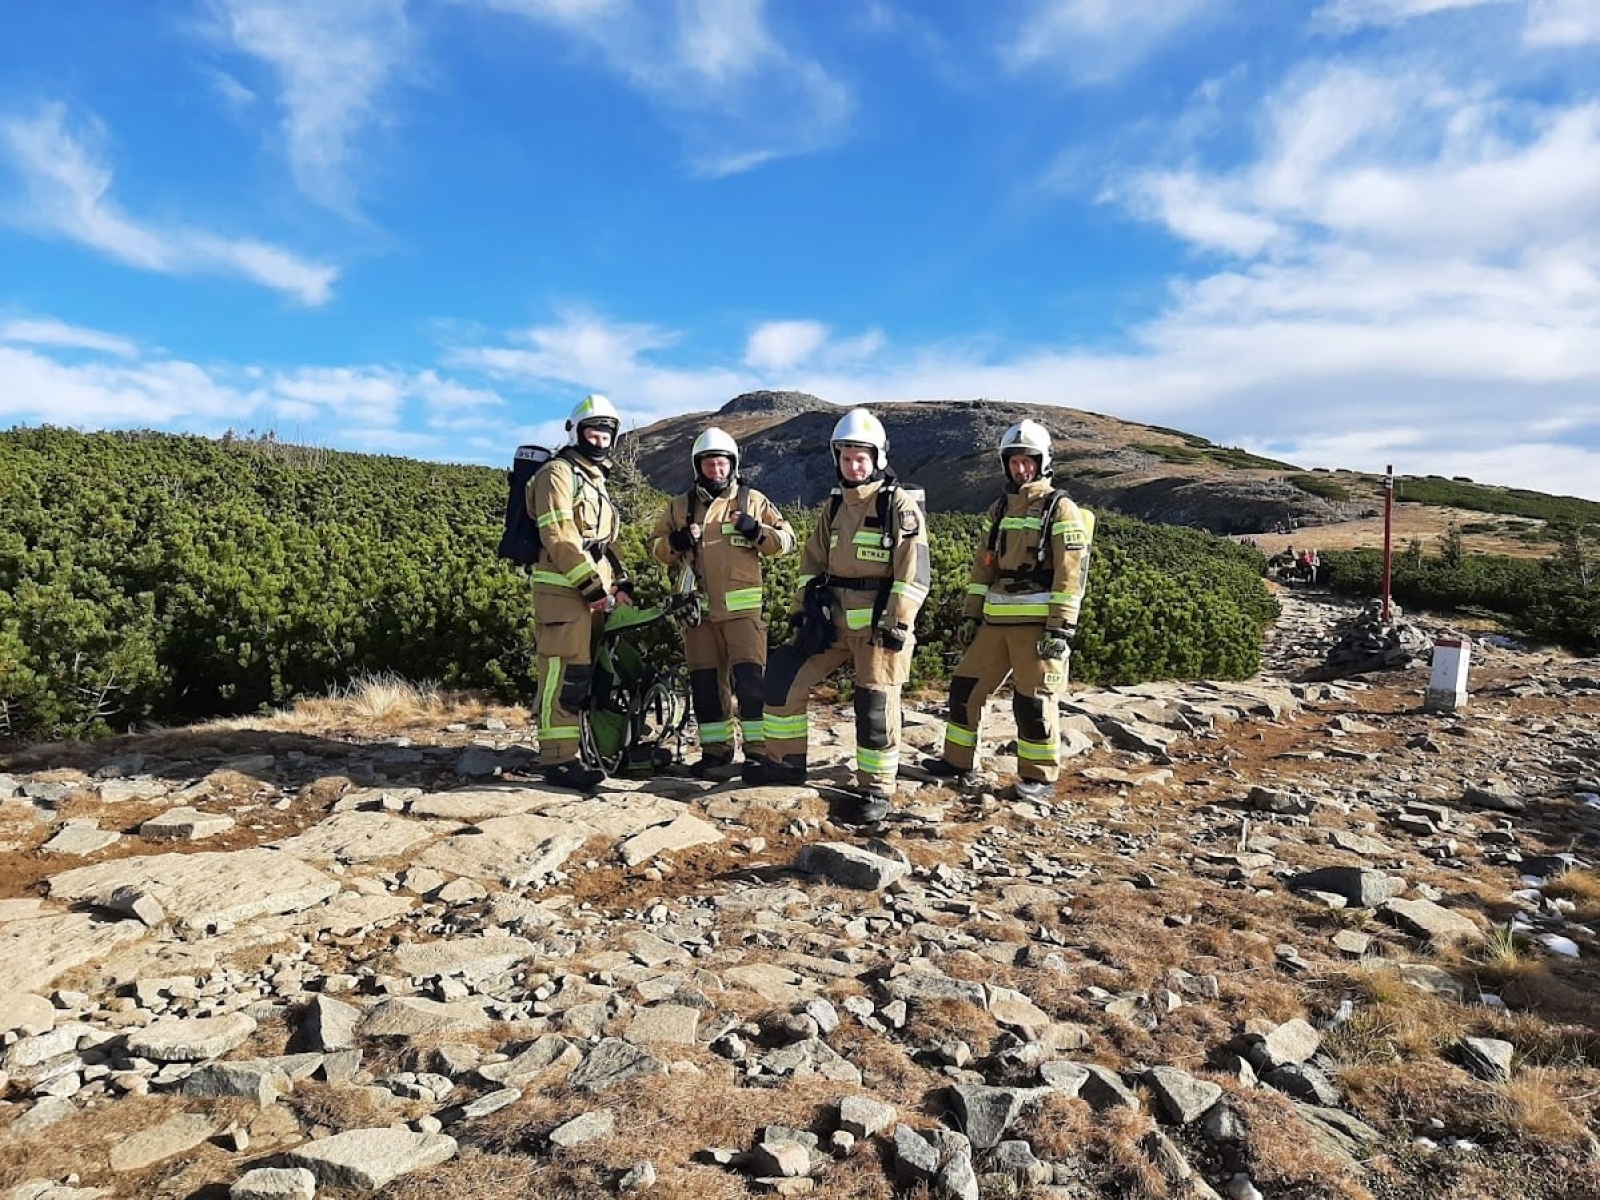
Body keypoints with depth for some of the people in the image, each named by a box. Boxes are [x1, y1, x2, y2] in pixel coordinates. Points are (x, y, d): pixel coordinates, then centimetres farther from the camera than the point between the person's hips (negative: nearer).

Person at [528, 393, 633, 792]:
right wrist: (595, 586, -18)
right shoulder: (558, 473, -5)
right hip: (564, 590, -9)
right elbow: (559, 536, -16)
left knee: (584, 673, 11)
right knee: (564, 672, -10)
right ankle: (558, 760, -7)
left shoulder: (596, 479, 24)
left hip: (595, 591, 9)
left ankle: (576, 751, 19)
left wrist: (620, 584, 13)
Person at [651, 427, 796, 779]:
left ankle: (758, 751, -1)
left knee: (750, 678, -8)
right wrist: (675, 543, -7)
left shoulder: (753, 501, 8)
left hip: (742, 607, -2)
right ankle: (715, 751, 17)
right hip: (697, 609, 3)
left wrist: (759, 533, -11)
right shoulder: (680, 506, 13)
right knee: (705, 683, 7)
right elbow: (656, 546, 15)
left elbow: (787, 540, 7)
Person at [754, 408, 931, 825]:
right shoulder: (832, 507, 12)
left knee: (876, 708, -1)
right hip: (831, 620, 6)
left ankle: (877, 790, 15)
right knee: (783, 677, 3)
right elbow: (813, 564, 17)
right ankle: (786, 762, 19)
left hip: (878, 626, -6)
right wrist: (802, 611, 9)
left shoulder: (899, 506, -7)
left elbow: (913, 571, -13)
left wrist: (897, 625, -17)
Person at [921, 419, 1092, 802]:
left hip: (1038, 621, -6)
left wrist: (1061, 627, -17)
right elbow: (983, 565, 18)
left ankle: (1040, 777, 14)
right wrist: (971, 614, 12)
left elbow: (1071, 572, -10)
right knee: (966, 685, 9)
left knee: (1034, 700, -2)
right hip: (996, 619, 7)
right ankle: (958, 762, 23)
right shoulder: (1002, 508, 16)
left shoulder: (1061, 509, -3)